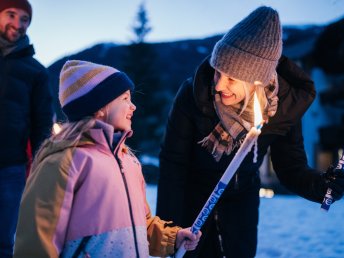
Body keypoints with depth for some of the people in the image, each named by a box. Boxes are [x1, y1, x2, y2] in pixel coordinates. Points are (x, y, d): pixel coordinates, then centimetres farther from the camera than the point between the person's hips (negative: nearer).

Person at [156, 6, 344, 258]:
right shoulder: (194, 94, -28)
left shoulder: (284, 106, -23)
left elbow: (292, 168, -13)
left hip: (241, 203, 2)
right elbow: (173, 162, -20)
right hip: (191, 198, -1)